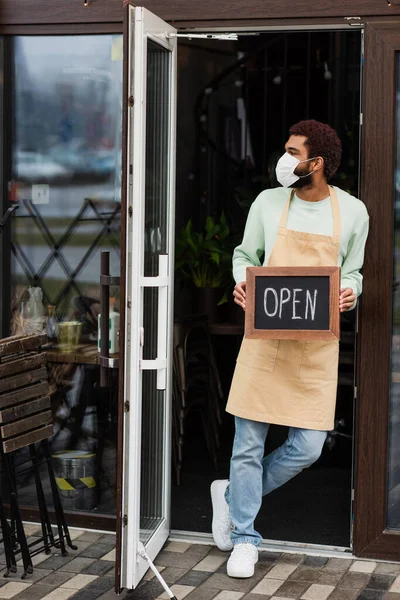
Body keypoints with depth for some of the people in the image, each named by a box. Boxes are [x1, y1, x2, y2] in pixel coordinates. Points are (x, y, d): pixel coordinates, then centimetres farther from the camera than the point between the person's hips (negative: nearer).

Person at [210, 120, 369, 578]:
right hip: (265, 338, 0)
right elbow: (244, 255, 14)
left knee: (308, 447, -2)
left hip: (317, 346, 1)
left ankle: (232, 496, 24)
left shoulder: (352, 212, 2)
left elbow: (352, 271, 13)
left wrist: (350, 292, -9)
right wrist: (242, 283, -7)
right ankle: (245, 539, 19)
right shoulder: (268, 203, 3)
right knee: (249, 442, 2)